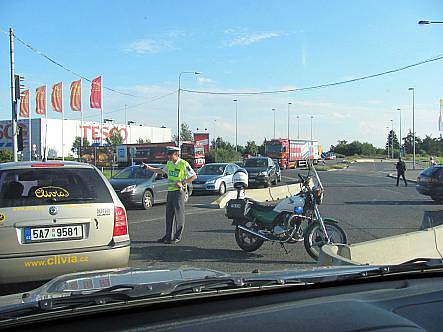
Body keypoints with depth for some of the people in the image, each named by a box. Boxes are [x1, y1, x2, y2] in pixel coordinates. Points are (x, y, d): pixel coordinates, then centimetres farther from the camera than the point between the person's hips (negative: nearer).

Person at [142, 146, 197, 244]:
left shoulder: (184, 164, -9)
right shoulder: (169, 164, 11)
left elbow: (194, 176, -8)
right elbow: (161, 171, 29)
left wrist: (182, 183, -17)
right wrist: (148, 167, 21)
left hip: (179, 191, -7)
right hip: (170, 191, 7)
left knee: (178, 214, -2)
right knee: (169, 214, 9)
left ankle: (177, 237, 6)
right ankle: (169, 235, 16)